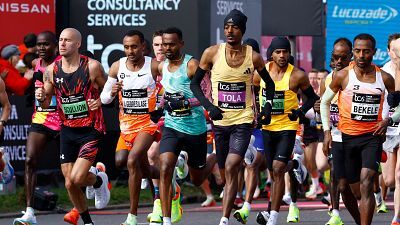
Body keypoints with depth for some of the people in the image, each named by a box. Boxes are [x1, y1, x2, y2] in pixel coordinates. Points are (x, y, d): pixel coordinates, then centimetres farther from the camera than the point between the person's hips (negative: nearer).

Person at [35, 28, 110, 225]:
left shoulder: (92, 67, -11)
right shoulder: (51, 70, -2)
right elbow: (46, 103, 8)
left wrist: (100, 101, -17)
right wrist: (41, 98, -15)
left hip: (91, 130, -4)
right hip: (67, 130, 4)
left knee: (77, 178, -17)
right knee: (70, 184, 5)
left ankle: (99, 180, 18)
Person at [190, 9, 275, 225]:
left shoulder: (253, 57, -3)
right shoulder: (212, 53, -4)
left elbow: (269, 83, 16)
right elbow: (195, 82, 5)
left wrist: (268, 106, 1)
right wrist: (209, 106, -9)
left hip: (243, 121, -2)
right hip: (220, 121, 2)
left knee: (231, 168, -19)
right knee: (225, 173, 12)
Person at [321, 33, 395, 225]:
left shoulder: (385, 79, -1)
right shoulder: (343, 76, -4)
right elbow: (324, 102, 9)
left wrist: (388, 120, -7)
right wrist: (326, 131, 2)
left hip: (373, 136, -1)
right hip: (347, 136, 1)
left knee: (366, 182, -20)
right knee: (355, 189, 10)